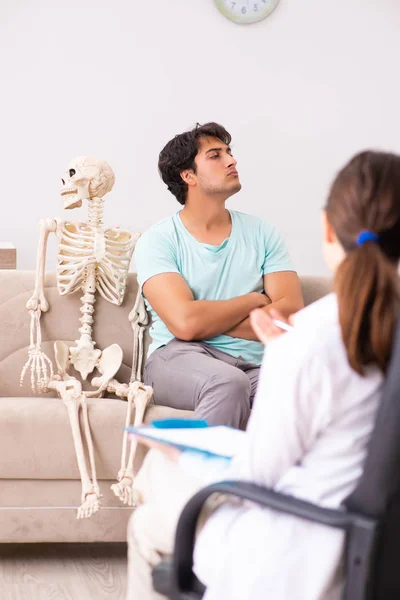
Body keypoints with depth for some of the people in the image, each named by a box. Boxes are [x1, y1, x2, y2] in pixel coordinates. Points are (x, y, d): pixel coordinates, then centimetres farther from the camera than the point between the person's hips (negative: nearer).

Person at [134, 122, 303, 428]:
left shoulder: (262, 233, 13)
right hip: (180, 358, -2)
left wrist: (209, 320, -8)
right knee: (228, 383, -37)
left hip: (255, 365, 3)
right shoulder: (158, 240, 2)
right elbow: (185, 324, -13)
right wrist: (252, 302, 1)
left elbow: (290, 314, 0)